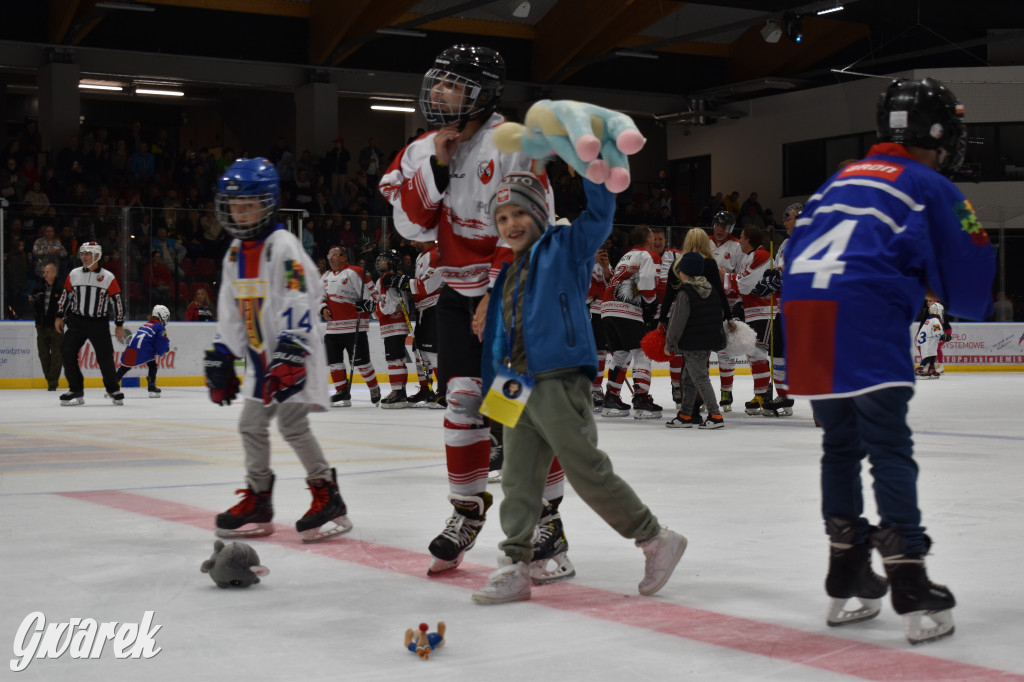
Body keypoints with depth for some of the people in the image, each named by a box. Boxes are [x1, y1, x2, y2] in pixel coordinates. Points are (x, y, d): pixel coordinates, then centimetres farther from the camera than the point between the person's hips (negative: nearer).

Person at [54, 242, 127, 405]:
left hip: (99, 324, -3)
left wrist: (119, 325, -1)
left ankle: (113, 390, 16)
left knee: (105, 357, -4)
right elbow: (65, 295, 14)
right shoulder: (73, 275, 6)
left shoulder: (108, 278, -4)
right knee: (67, 353, -8)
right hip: (75, 321, 3)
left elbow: (118, 301, -1)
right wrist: (59, 316, 11)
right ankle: (76, 391, 1)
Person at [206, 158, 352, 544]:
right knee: (251, 425, 10)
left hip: (294, 354, -9)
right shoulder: (236, 252, 13)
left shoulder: (282, 246, -14)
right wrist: (220, 358, 15)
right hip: (260, 354, 9)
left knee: (292, 424, -13)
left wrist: (290, 353, -29)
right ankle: (258, 501, 20)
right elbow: (230, 310, 19)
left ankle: (328, 500, -5)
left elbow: (300, 302, -22)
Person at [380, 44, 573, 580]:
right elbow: (413, 225, -1)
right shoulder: (423, 151, 6)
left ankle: (546, 520, -3)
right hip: (458, 289, 6)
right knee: (462, 397, 4)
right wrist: (436, 166, -13)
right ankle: (467, 510, 17)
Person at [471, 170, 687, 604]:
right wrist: (495, 382, 19)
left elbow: (600, 213, -13)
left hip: (559, 383, -7)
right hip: (519, 387, 7)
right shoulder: (507, 272, 20)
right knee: (517, 479, 6)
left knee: (589, 473, -5)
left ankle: (656, 539, 9)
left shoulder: (566, 247, 0)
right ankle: (515, 566, 11)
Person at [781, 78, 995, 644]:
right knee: (890, 452, -5)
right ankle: (913, 596, -8)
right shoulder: (931, 188, 8)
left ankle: (846, 584, 23)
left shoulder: (839, 180, 27)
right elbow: (966, 291, 7)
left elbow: (797, 254, 24)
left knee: (840, 445, 17)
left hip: (801, 314, 6)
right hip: (865, 318, -6)